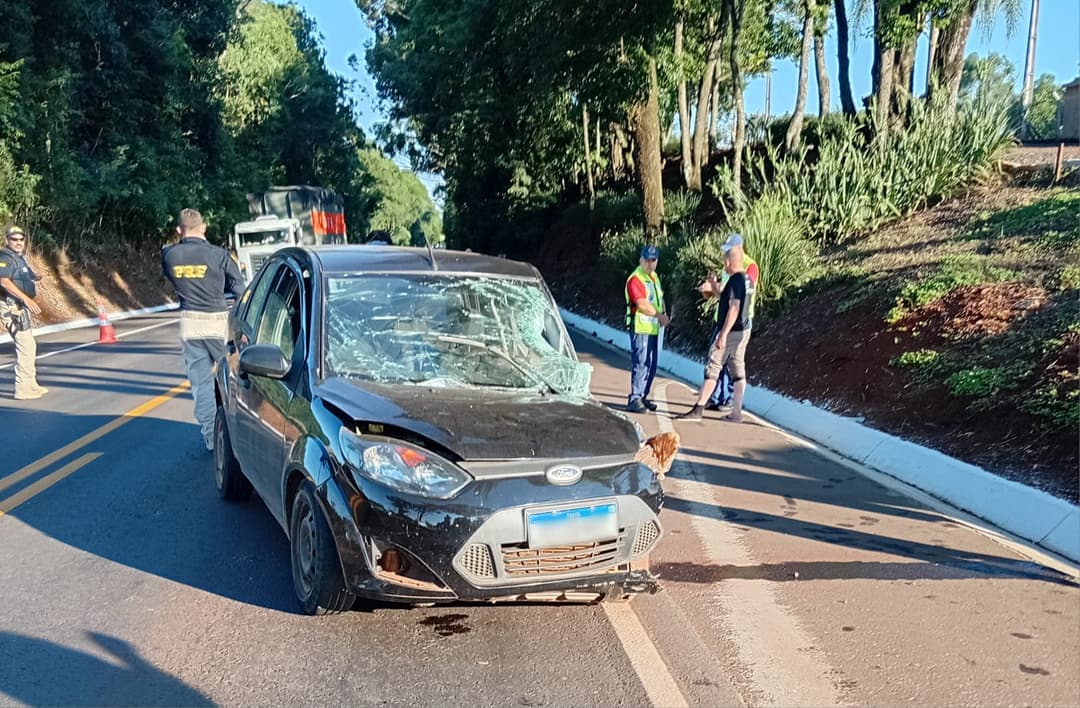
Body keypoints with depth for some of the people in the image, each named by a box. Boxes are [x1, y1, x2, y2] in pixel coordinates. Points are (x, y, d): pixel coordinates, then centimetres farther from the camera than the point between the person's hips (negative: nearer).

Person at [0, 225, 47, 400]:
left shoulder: (19, 257, 17)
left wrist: (34, 278, 5)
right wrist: (27, 299, -30)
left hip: (20, 306, 11)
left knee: (29, 345, 18)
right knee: (25, 346, -10)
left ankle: (30, 384, 27)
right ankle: (23, 389, -6)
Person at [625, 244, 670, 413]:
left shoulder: (654, 277, 17)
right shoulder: (635, 279, -13)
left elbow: (659, 299, 27)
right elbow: (642, 304, -21)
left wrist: (663, 315, 9)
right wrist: (659, 316, -12)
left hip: (653, 329, 9)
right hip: (640, 328, -9)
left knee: (651, 366, 12)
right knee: (640, 364, -12)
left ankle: (642, 397, 21)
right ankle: (634, 400, -9)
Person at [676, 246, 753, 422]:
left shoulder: (735, 280, -17)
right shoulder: (747, 280, 12)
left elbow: (734, 309, -23)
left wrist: (723, 335, -24)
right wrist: (715, 287, 24)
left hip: (731, 331, -9)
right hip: (744, 331, 9)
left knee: (712, 369, -6)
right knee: (738, 371, 9)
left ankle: (697, 410, -4)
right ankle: (736, 413, 11)